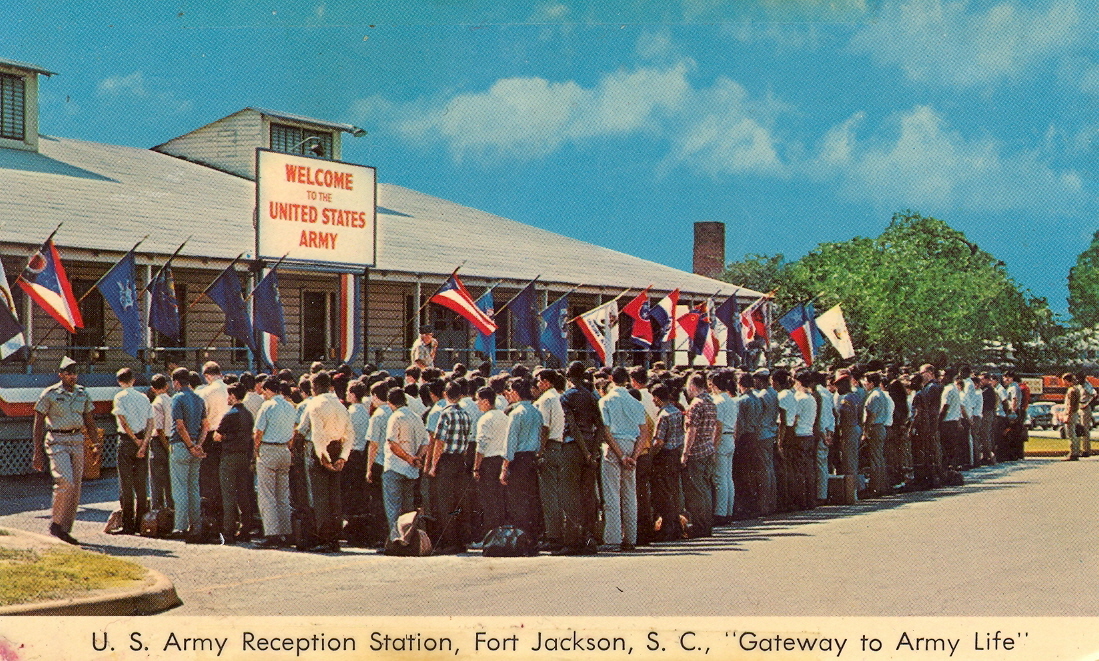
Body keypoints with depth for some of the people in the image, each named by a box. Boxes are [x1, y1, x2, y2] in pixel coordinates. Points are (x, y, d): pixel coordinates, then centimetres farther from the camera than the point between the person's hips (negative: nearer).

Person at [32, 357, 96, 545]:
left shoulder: (82, 393, 11)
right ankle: (56, 523, -5)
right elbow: (38, 424, -3)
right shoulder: (49, 394, -4)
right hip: (57, 442, -5)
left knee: (75, 487, 3)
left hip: (77, 441, 5)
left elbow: (89, 421, 18)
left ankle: (65, 529, 11)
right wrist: (38, 452, -8)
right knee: (66, 482, -19)